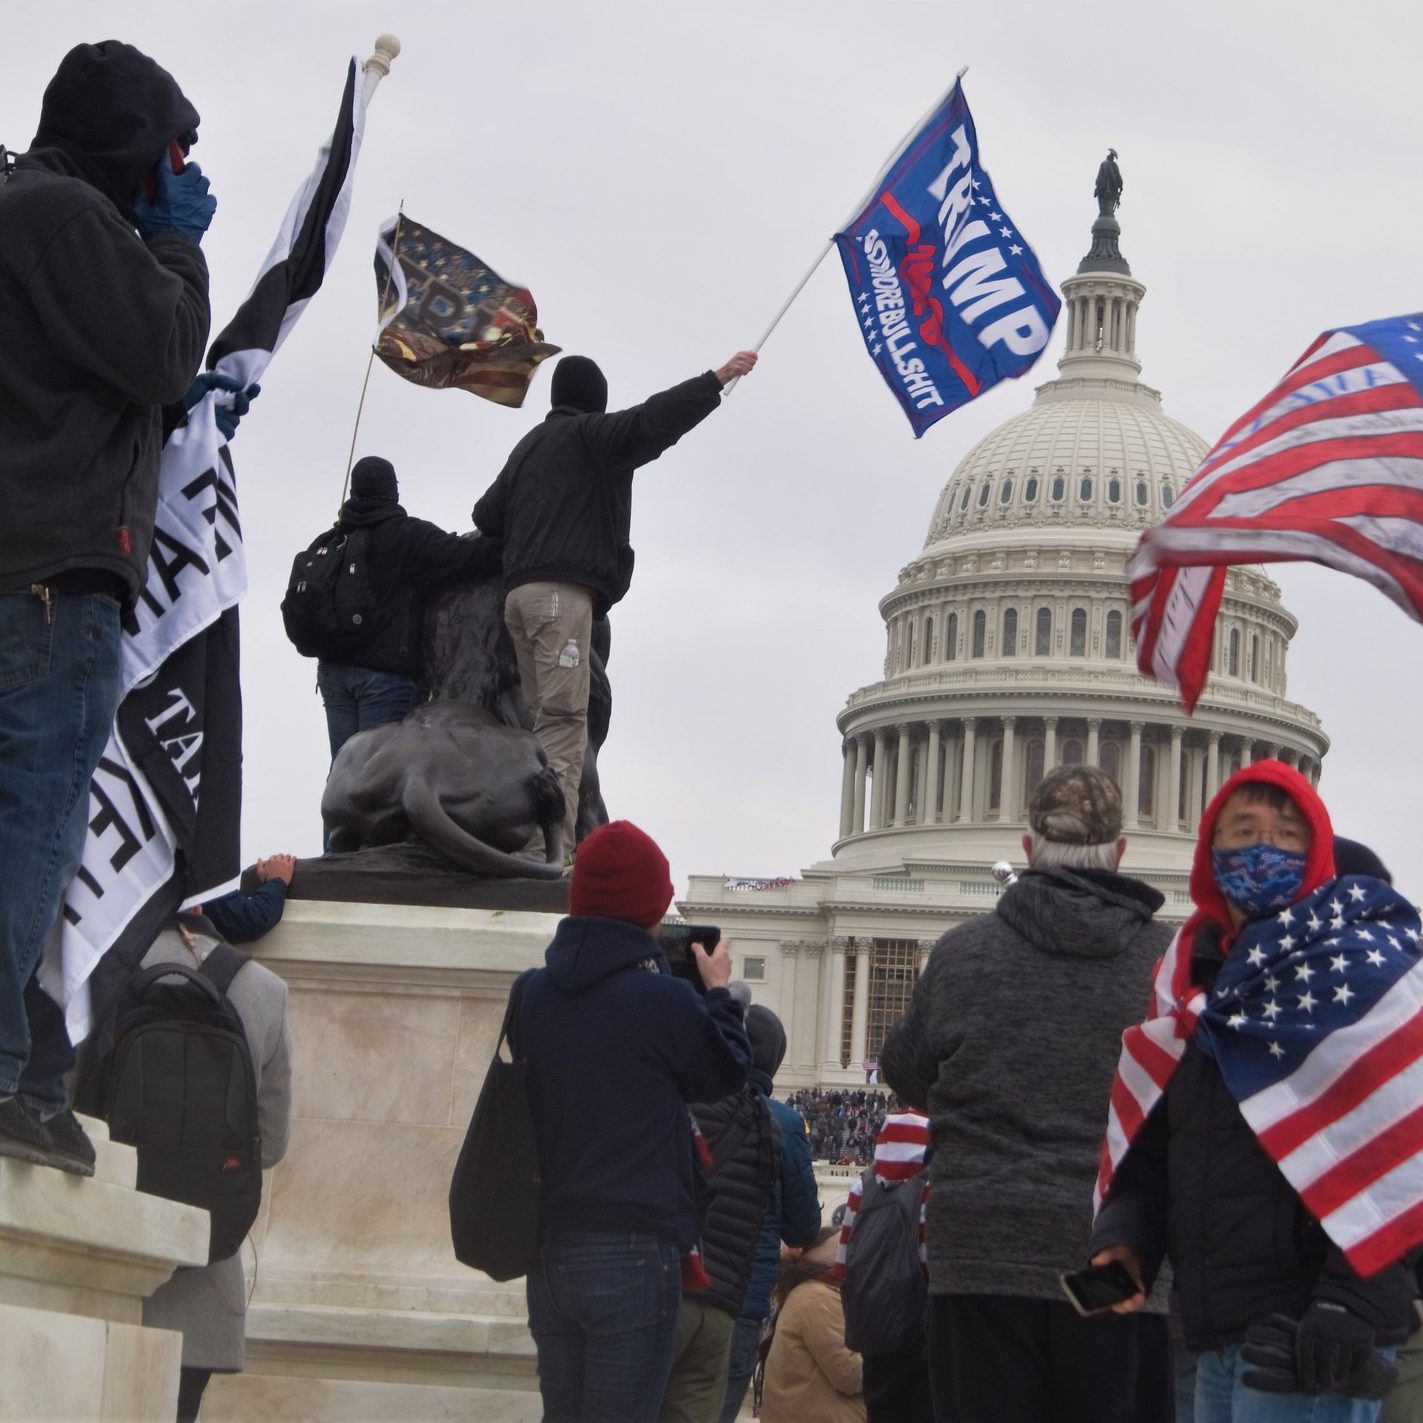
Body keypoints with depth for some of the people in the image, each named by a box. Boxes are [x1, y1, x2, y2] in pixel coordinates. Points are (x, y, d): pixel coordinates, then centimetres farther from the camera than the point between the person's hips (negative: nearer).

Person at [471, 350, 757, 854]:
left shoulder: (529, 446, 27)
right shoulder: (589, 434, 4)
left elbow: (486, 516, 27)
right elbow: (652, 420, -11)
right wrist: (718, 379, -14)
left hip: (518, 592, 8)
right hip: (563, 590, -8)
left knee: (543, 717, 5)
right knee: (564, 718, -16)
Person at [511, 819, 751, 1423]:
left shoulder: (533, 994, 4)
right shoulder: (663, 999, -12)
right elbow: (725, 1073, 4)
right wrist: (718, 991, 20)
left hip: (549, 1252, 6)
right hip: (634, 1251, -6)